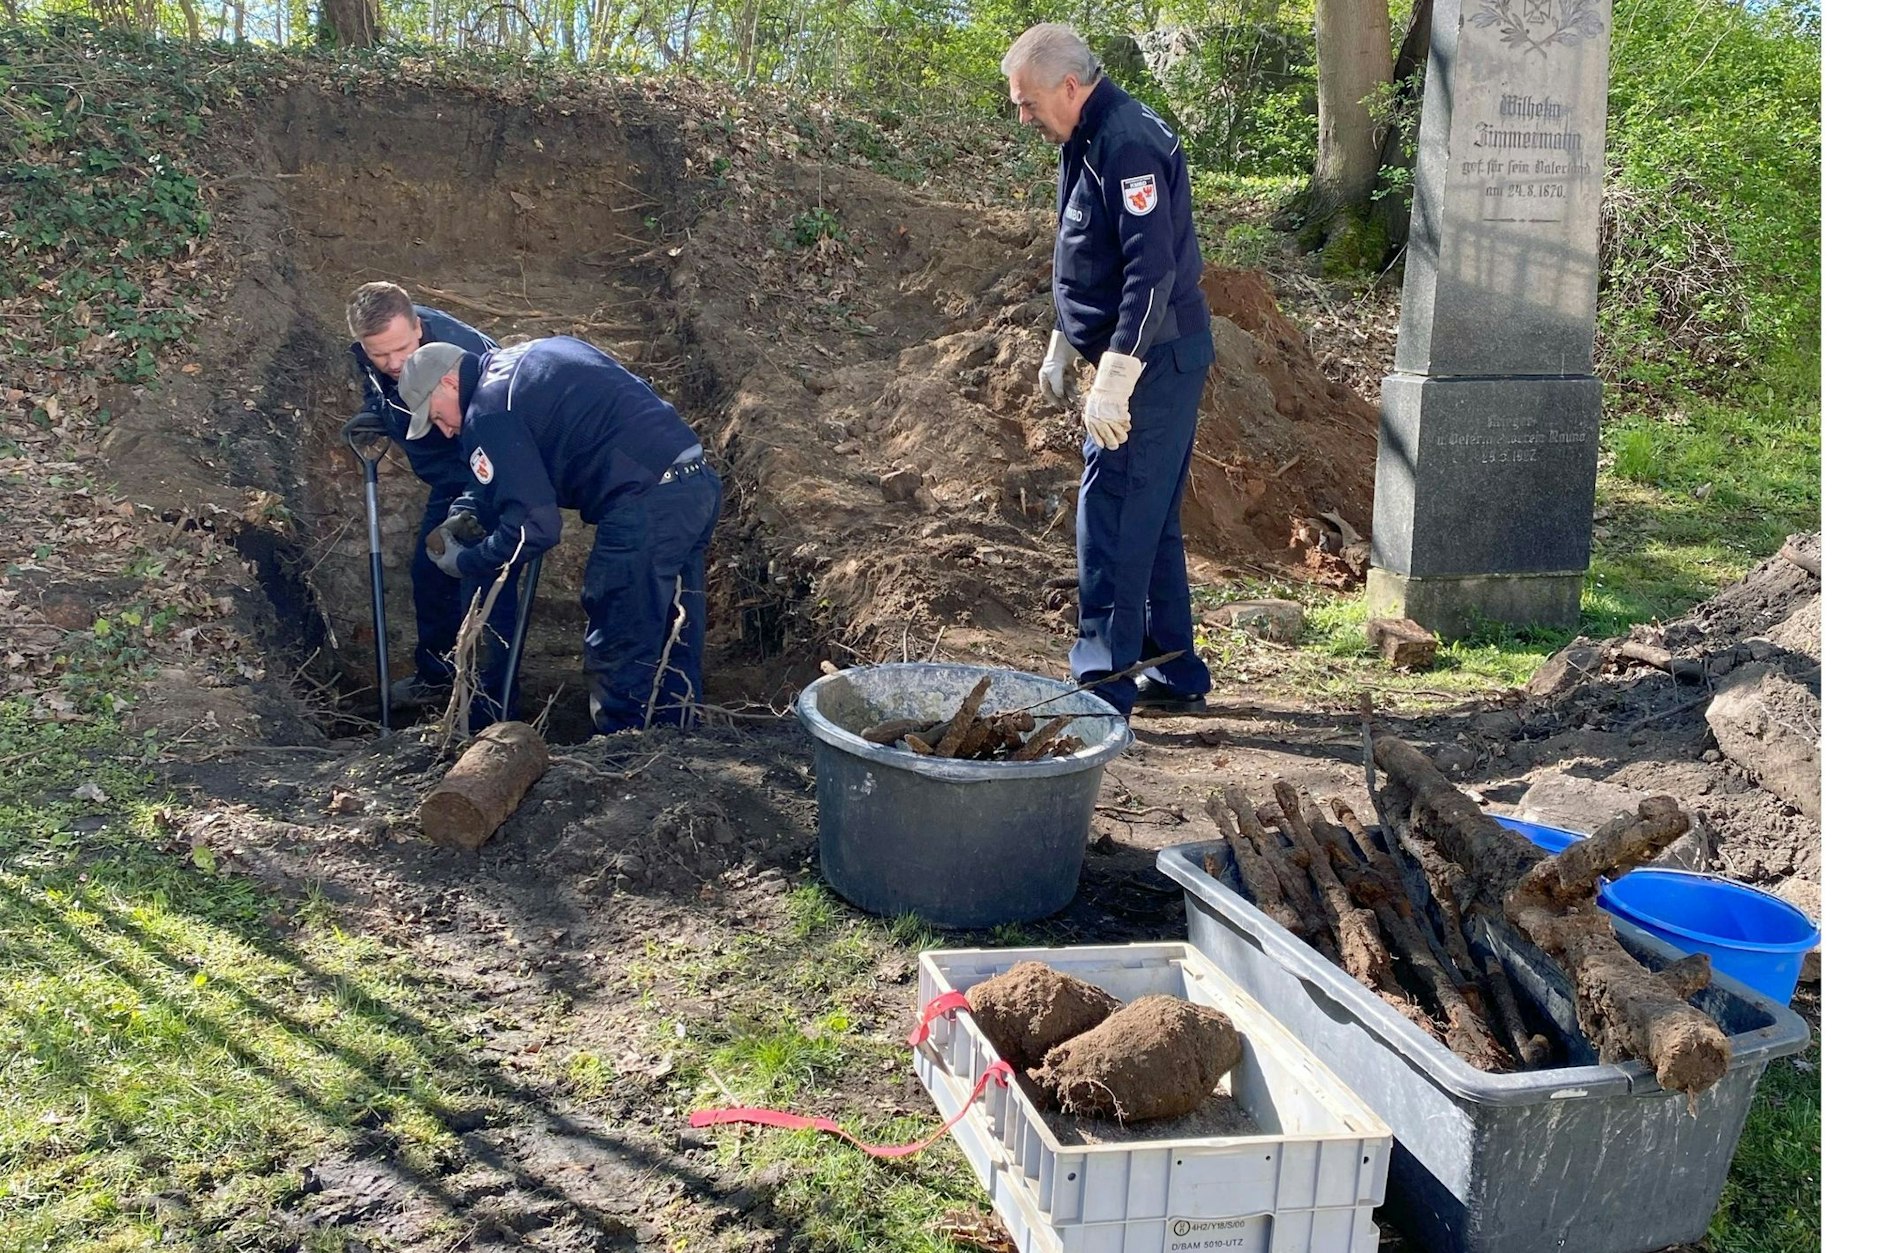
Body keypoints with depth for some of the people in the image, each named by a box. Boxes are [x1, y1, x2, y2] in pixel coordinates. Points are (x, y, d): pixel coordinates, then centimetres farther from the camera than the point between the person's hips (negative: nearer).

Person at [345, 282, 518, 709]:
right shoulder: (368, 350, -15)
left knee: (483, 580, -12)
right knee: (429, 570, 18)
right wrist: (371, 416, -7)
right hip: (452, 476, 8)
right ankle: (437, 675, 37)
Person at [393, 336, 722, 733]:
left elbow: (534, 526, -9)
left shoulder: (488, 413, -4)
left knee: (618, 654, 1)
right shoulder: (534, 355, 23)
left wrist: (465, 563, 8)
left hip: (645, 504, -10)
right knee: (674, 645, 16)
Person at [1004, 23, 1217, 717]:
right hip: (1156, 365, 11)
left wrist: (1112, 381, -27)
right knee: (1152, 522, 14)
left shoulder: (1128, 144, -18)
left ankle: (1104, 685, -1)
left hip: (1153, 364, -10)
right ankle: (1176, 675, 23)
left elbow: (1152, 273, -26)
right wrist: (1060, 347, 23)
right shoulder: (1087, 142, 14)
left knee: (1113, 523, -8)